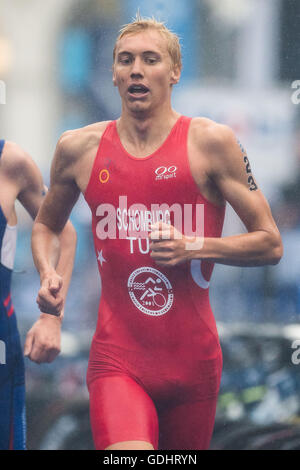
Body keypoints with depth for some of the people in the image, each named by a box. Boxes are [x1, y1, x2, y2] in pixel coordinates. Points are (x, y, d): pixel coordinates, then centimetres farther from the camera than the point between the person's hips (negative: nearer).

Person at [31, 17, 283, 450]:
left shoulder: (210, 142, -2)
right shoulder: (78, 149, 6)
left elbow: (271, 244, 0)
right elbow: (46, 224, 25)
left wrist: (195, 246, -14)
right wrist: (49, 280, 5)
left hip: (192, 361, 1)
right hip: (117, 361, 0)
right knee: (126, 450, -28)